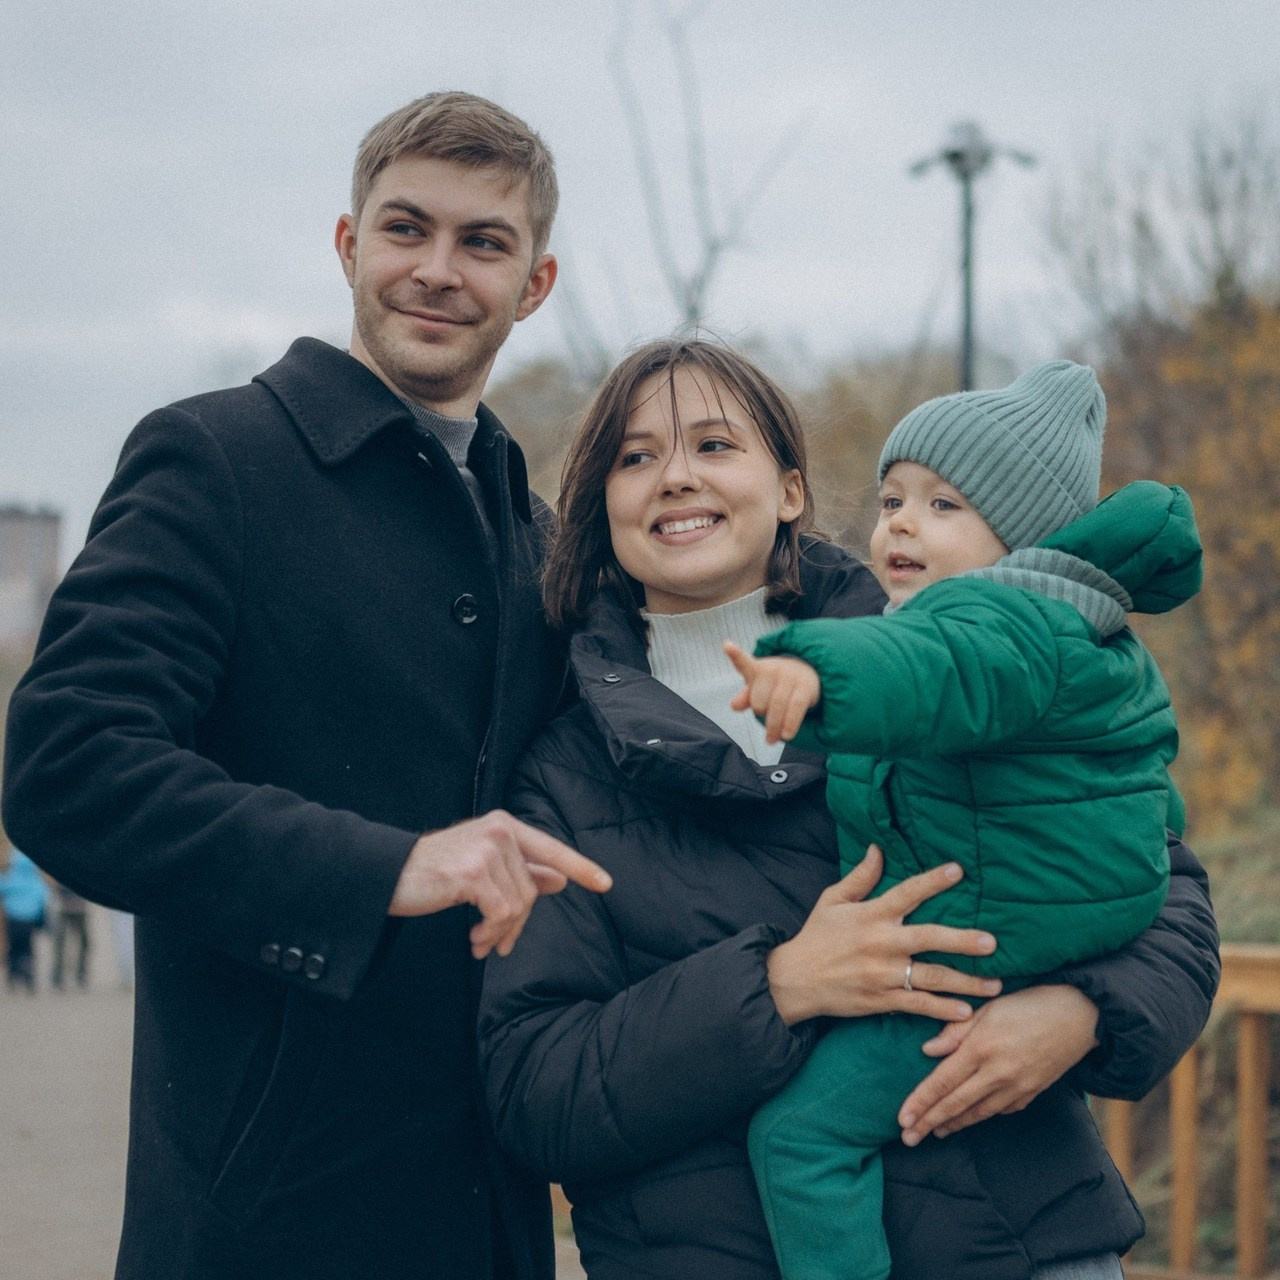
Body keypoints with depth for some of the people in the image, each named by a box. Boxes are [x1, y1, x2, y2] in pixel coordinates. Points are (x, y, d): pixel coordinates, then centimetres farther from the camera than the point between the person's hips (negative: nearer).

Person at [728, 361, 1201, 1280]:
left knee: (803, 1124, -15)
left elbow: (940, 672, -46)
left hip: (983, 957, -12)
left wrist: (820, 672, -63)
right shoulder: (1064, 623, 15)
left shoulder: (1004, 618, -20)